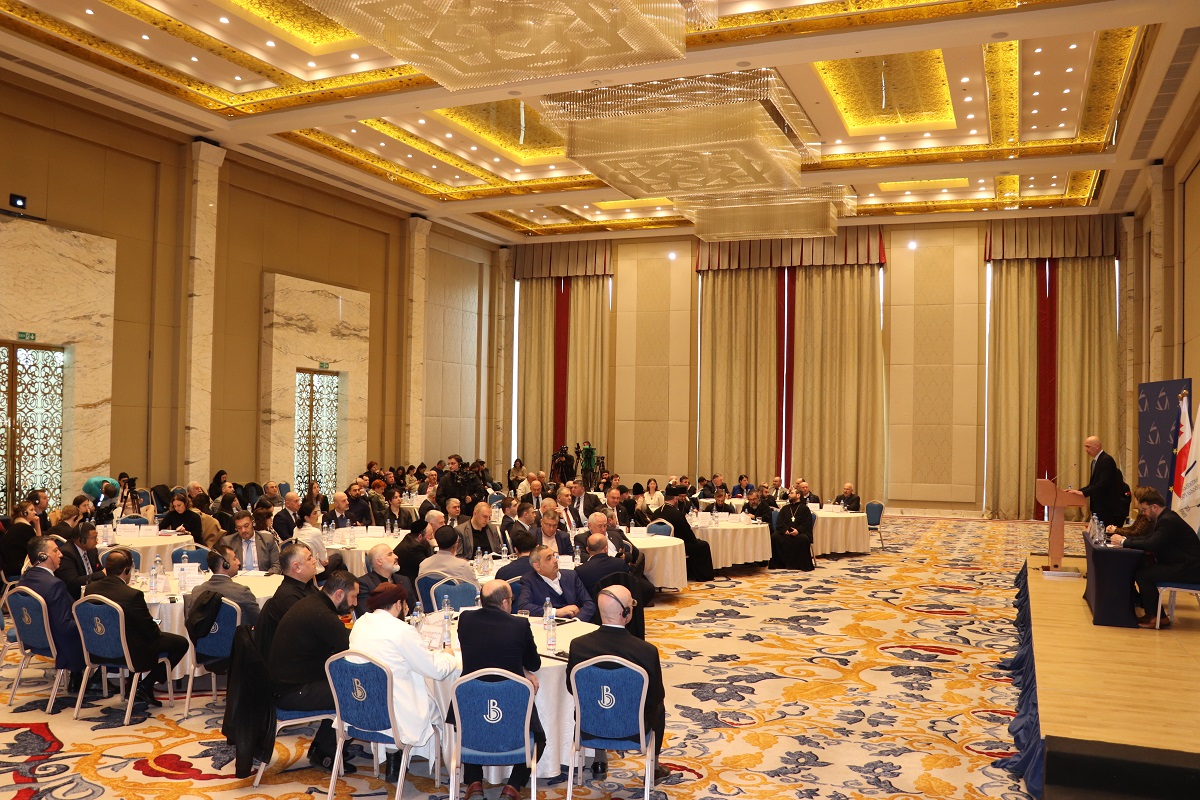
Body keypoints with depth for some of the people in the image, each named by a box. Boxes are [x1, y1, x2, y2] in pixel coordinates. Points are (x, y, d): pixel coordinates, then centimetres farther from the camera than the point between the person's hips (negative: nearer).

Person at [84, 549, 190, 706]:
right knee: (181, 643, 5)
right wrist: (158, 632, 5)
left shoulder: (91, 588, -8)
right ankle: (146, 685, 6)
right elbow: (152, 632, -17)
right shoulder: (133, 595, -28)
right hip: (132, 654, -8)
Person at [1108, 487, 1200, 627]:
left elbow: (1151, 545, -27)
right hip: (1181, 565, 11)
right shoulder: (1165, 518, 13)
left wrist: (1123, 542, -17)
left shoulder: (1168, 521, -20)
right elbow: (1148, 538, 14)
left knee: (1142, 574, -18)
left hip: (1189, 569, -11)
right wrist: (1124, 539, 0)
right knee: (1140, 568, 4)